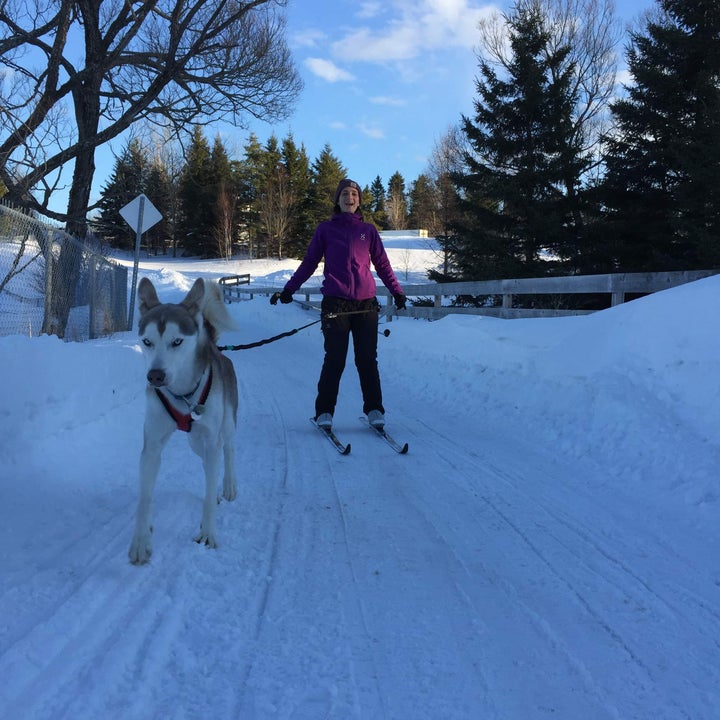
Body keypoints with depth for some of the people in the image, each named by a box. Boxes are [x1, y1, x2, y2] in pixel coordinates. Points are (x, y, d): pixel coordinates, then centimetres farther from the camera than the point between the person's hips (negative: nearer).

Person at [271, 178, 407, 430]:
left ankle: (374, 409, 12)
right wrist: (289, 289, 7)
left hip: (366, 303, 2)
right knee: (335, 360, -5)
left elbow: (382, 264, 16)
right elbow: (309, 263, 13)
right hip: (335, 303, -2)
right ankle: (324, 411, 6)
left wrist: (397, 291, 7)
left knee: (367, 360, 2)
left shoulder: (368, 230, 14)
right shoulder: (325, 229, 10)